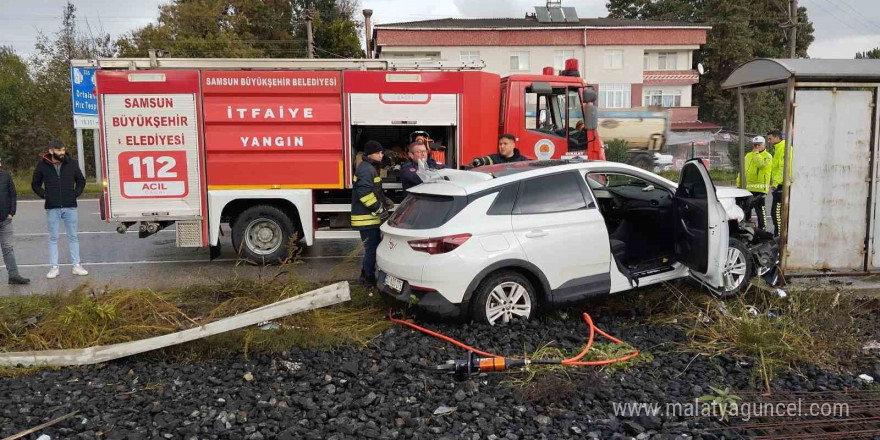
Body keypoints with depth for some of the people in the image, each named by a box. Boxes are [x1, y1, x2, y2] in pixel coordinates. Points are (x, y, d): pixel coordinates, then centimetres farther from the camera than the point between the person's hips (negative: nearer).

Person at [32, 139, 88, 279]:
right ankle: (54, 267, 10)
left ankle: (76, 266, 11)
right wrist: (44, 195, -3)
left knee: (73, 237, 6)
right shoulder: (42, 165, 0)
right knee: (53, 238, 5)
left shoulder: (71, 164, 3)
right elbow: (35, 184, 10)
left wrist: (76, 193, 1)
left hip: (70, 207, 1)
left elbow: (81, 181, 14)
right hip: (52, 208, -1)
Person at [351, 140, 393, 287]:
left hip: (371, 216, 11)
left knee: (373, 246, 17)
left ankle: (366, 275, 26)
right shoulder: (366, 169, -16)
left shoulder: (371, 168, 18)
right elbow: (365, 193, -25)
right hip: (367, 217, -11)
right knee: (372, 248, -5)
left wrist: (385, 201, 14)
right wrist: (379, 209, -20)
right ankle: (368, 278, 3)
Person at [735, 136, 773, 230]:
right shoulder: (748, 156, 18)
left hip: (759, 189, -7)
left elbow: (761, 164, -23)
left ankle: (762, 229, -1)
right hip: (747, 188, 7)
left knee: (761, 212, -6)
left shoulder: (767, 156, -1)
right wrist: (739, 183, 12)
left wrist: (756, 153, -13)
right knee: (745, 211, 14)